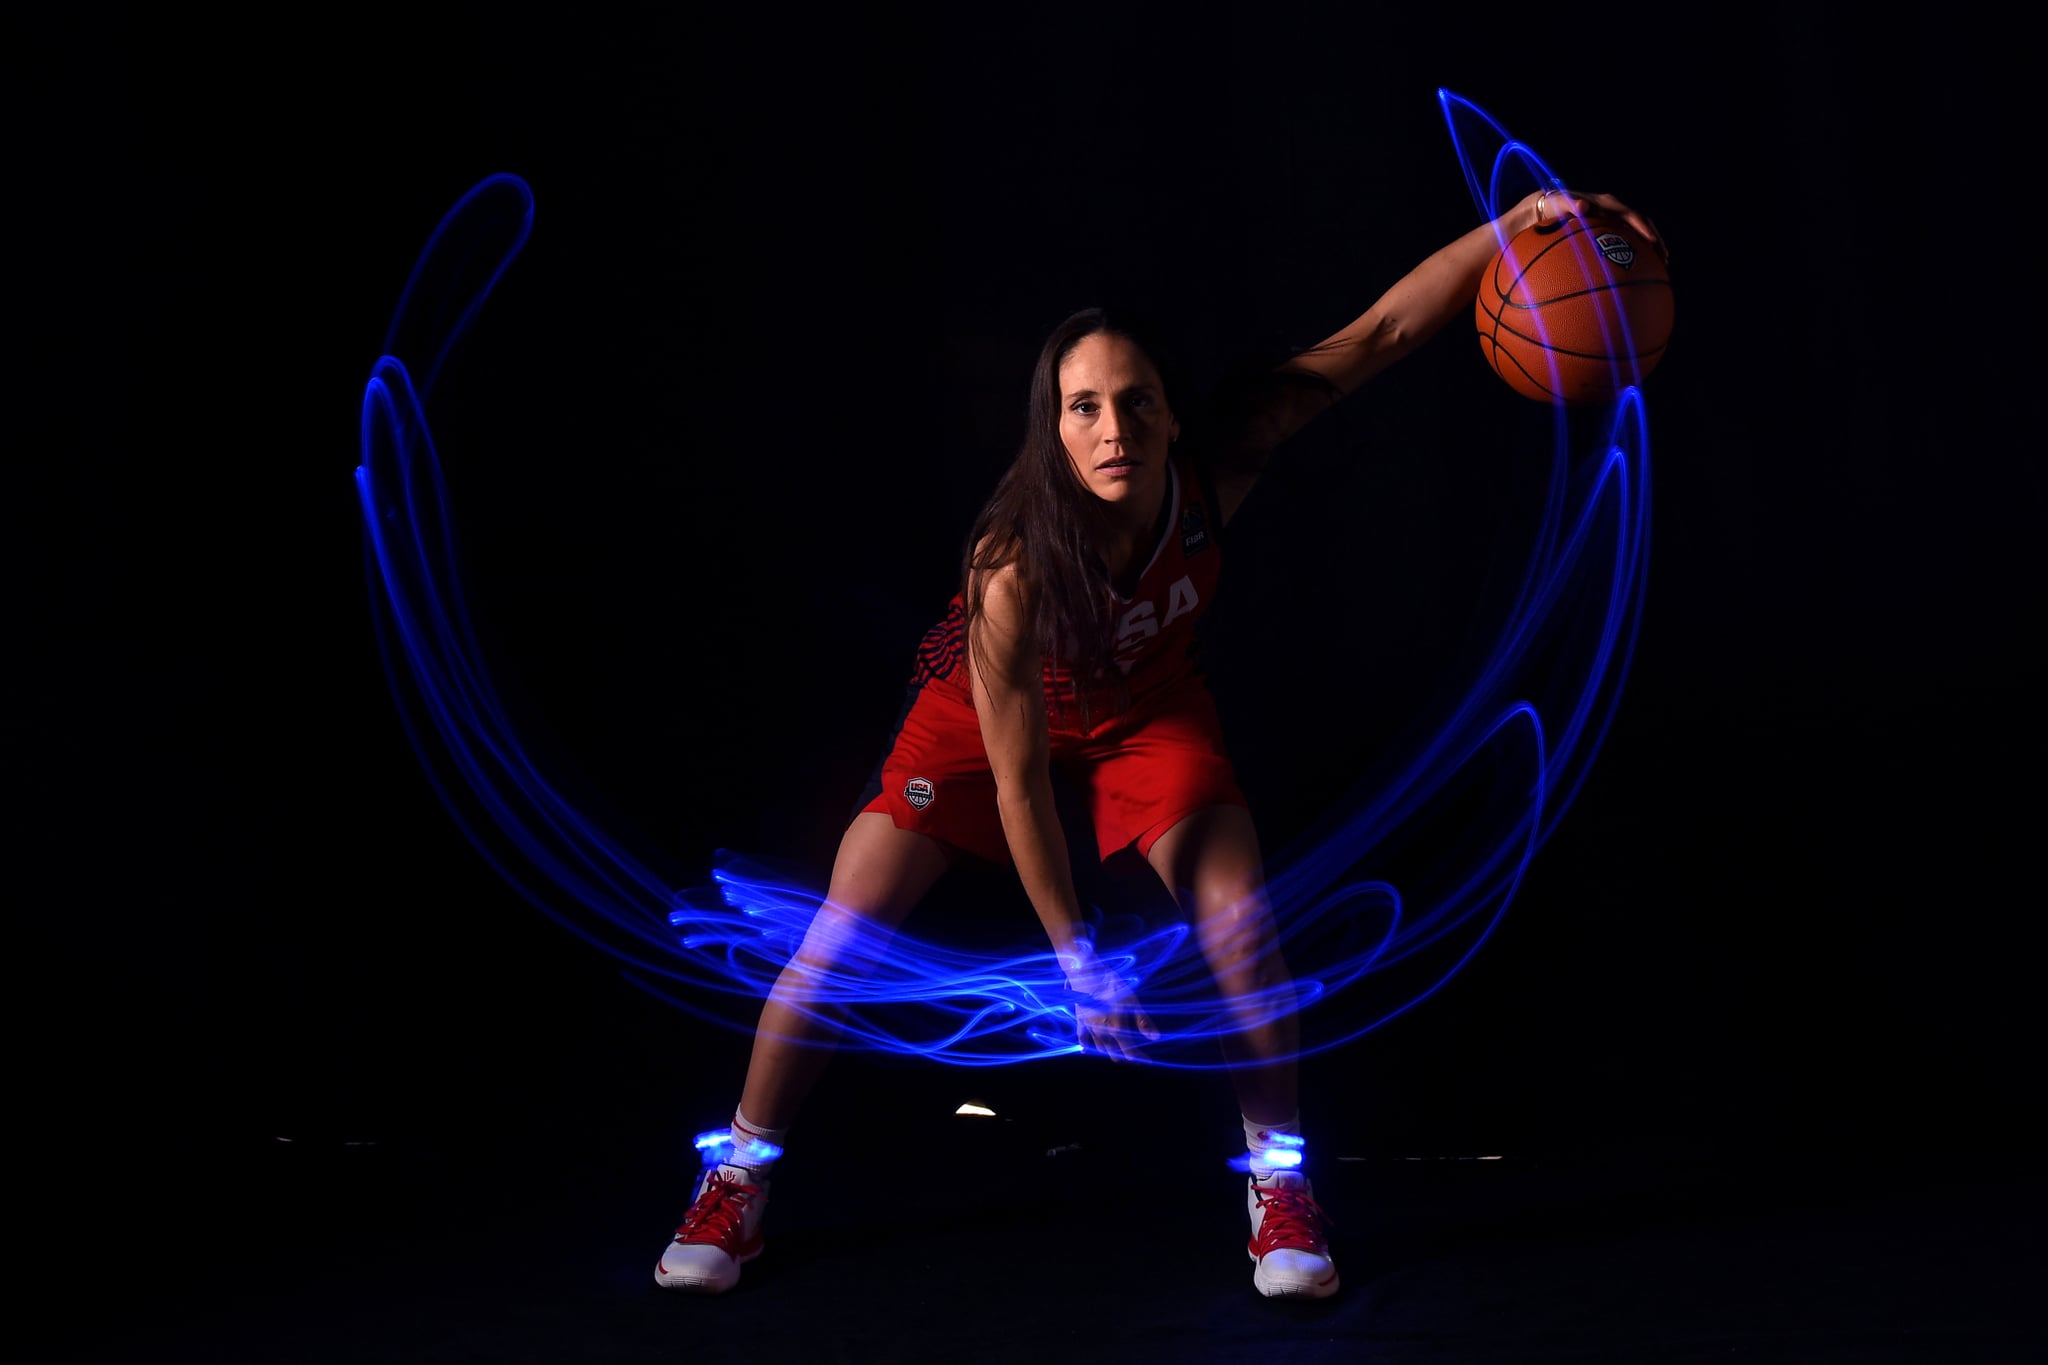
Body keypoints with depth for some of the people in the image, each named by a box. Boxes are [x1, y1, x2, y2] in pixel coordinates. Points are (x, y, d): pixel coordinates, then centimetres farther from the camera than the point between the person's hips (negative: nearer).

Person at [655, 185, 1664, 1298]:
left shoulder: (1207, 477, -30)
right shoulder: (1013, 572, -38)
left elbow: (1379, 333, -28)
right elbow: (1019, 785, -29)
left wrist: (1520, 220, -39)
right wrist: (1079, 961, -21)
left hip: (1148, 706, 3)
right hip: (986, 710, -2)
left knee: (1238, 915, -17)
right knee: (839, 937, -8)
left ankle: (1279, 1182, 5)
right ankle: (738, 1180, 14)